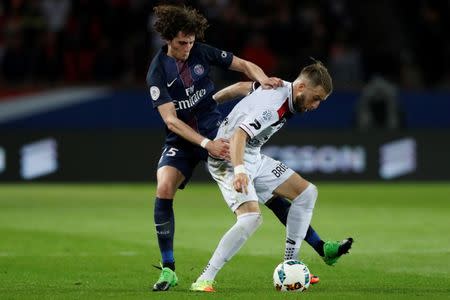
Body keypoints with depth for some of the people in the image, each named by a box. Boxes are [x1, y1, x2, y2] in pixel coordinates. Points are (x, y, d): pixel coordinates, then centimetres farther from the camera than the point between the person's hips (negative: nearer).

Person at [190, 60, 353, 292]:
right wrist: (239, 171, -52)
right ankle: (204, 281, -24)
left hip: (253, 157, 11)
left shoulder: (281, 88, 4)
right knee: (251, 218, -29)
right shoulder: (275, 106, -27)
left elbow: (241, 86, 16)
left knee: (307, 192, 6)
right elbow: (238, 135, -38)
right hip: (228, 159, -11)